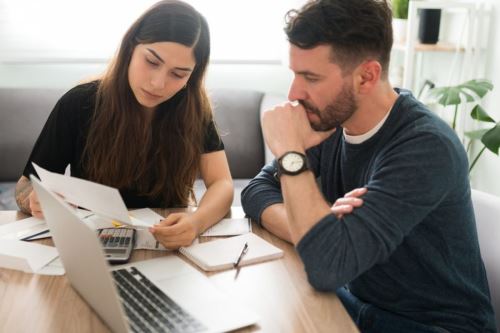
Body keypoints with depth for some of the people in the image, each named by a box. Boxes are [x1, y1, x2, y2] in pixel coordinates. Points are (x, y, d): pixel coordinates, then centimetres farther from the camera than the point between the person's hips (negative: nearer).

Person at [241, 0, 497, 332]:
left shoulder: (426, 147, -27)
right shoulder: (329, 121, -8)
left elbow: (328, 268, -33)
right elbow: (257, 191, -5)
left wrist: (291, 155, -27)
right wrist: (315, 231, -23)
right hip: (357, 301, 6)